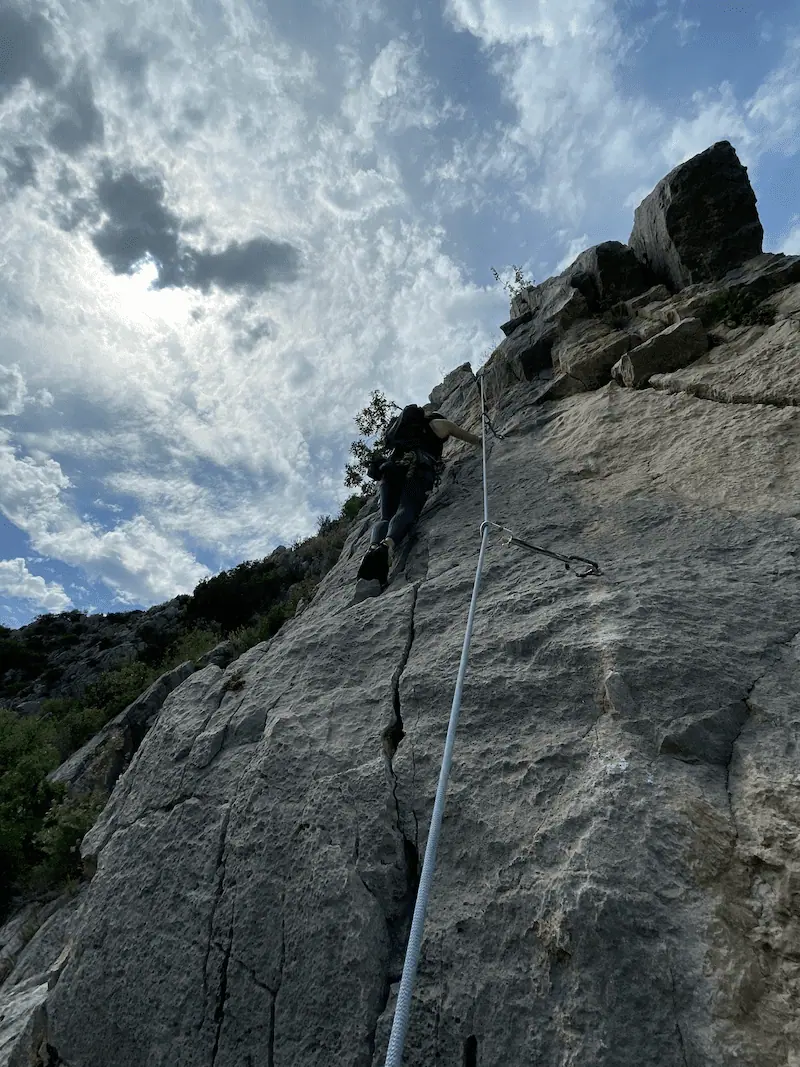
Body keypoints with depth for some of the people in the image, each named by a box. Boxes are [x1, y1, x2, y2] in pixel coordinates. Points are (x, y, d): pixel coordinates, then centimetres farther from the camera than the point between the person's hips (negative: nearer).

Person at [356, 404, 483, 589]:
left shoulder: (406, 424, 38)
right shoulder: (440, 423, 27)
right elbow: (471, 438, 40)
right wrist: (482, 442, 61)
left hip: (392, 465, 4)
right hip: (418, 469, -4)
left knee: (386, 517, -4)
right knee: (407, 511, -23)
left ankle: (373, 547, -37)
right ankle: (387, 545, -53)